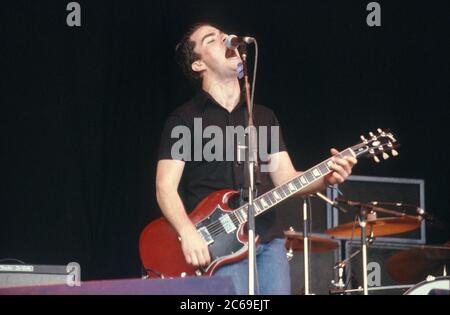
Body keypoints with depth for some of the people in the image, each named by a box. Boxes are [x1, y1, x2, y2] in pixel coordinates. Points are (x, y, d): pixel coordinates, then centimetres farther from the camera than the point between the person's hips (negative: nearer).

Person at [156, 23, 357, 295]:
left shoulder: (264, 116, 19)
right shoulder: (185, 119, 4)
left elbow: (285, 178, 12)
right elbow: (166, 186, -3)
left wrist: (326, 178, -8)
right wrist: (188, 233, -20)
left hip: (269, 241, 4)